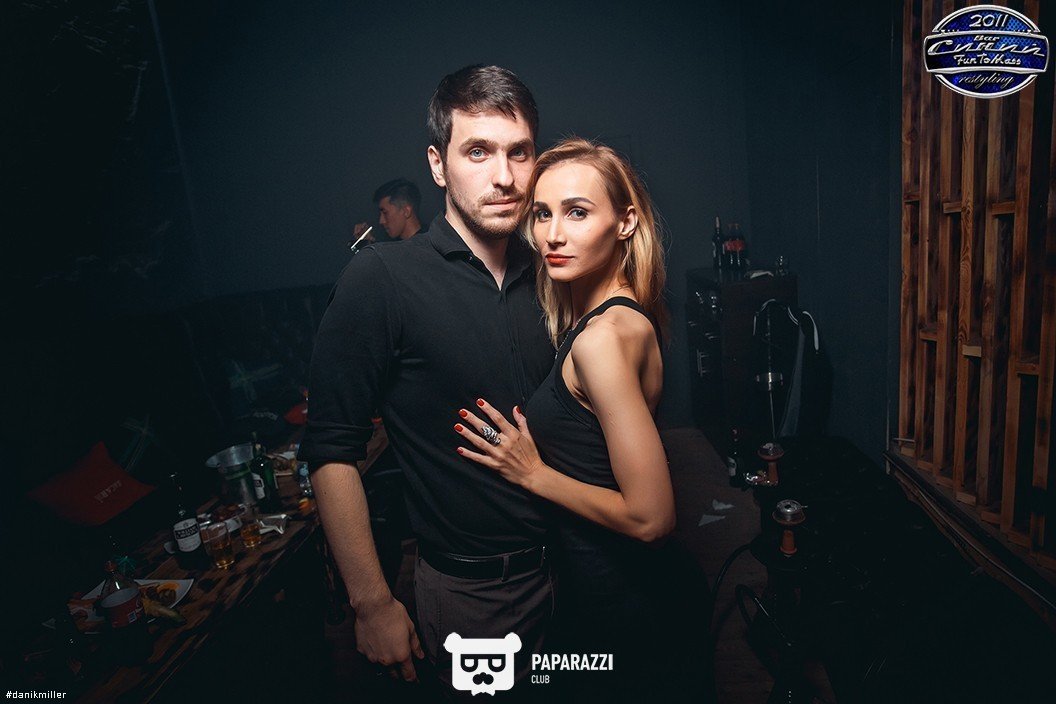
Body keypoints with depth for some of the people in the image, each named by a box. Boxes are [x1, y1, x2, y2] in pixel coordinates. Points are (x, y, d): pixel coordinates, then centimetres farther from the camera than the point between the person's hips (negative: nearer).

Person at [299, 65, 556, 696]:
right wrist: (373, 604, -13)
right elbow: (332, 451, -15)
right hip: (470, 590, -5)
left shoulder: (547, 278, 0)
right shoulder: (383, 279, -16)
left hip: (567, 567, 5)